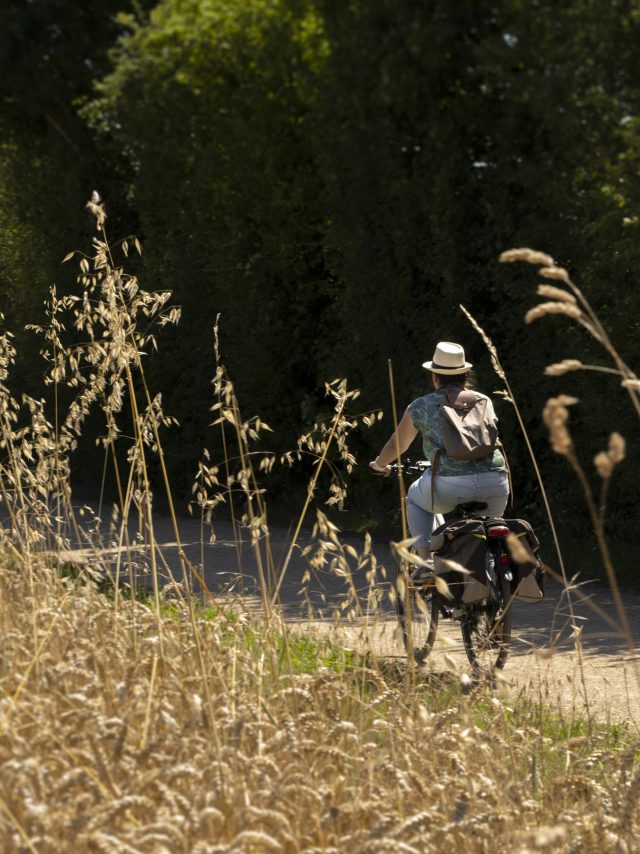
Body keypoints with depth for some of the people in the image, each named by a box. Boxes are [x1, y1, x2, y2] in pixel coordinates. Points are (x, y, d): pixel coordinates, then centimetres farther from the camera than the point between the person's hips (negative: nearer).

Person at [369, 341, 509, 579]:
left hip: (449, 487, -2)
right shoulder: (483, 401, 20)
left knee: (415, 498, 30)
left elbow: (396, 444, 28)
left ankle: (425, 560, 15)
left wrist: (380, 464, 49)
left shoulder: (421, 407, 14)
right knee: (496, 505, 37)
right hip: (494, 483, 2)